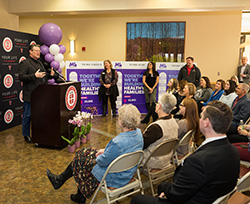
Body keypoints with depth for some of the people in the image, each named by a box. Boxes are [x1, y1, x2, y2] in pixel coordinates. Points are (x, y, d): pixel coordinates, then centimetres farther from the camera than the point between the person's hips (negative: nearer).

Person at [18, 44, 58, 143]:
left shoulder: (40, 63, 20)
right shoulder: (25, 63, -7)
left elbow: (44, 76, 27)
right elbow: (21, 77, -17)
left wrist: (51, 75, 7)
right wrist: (34, 76, -25)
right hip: (30, 95, -8)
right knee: (28, 115, 1)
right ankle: (26, 135, 14)